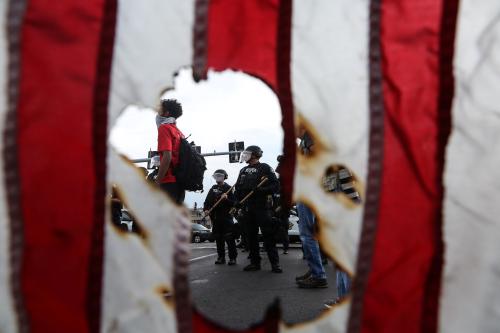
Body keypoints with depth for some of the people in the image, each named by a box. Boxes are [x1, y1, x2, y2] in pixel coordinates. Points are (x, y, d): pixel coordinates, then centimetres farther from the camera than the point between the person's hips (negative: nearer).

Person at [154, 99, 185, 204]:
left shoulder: (164, 128, -4)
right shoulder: (179, 132, 19)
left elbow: (167, 157, -17)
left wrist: (157, 182, -14)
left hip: (169, 182, -8)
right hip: (180, 181, 8)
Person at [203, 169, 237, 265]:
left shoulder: (228, 188, -1)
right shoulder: (213, 189, 14)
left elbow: (234, 203, -7)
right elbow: (207, 201, 13)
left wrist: (226, 199, -23)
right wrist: (206, 209, -5)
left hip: (226, 217, -5)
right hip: (215, 217, 5)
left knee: (229, 238, -6)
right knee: (218, 239, 9)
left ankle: (232, 258, -1)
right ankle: (221, 257, 18)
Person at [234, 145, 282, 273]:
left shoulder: (265, 168, 2)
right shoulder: (243, 171, 20)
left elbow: (275, 185, -5)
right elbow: (237, 188, 21)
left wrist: (262, 190, -21)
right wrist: (238, 202, 5)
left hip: (262, 206, -6)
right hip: (247, 209, 6)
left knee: (268, 235, -8)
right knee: (251, 236, 7)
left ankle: (275, 263, -5)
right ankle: (255, 262, 14)